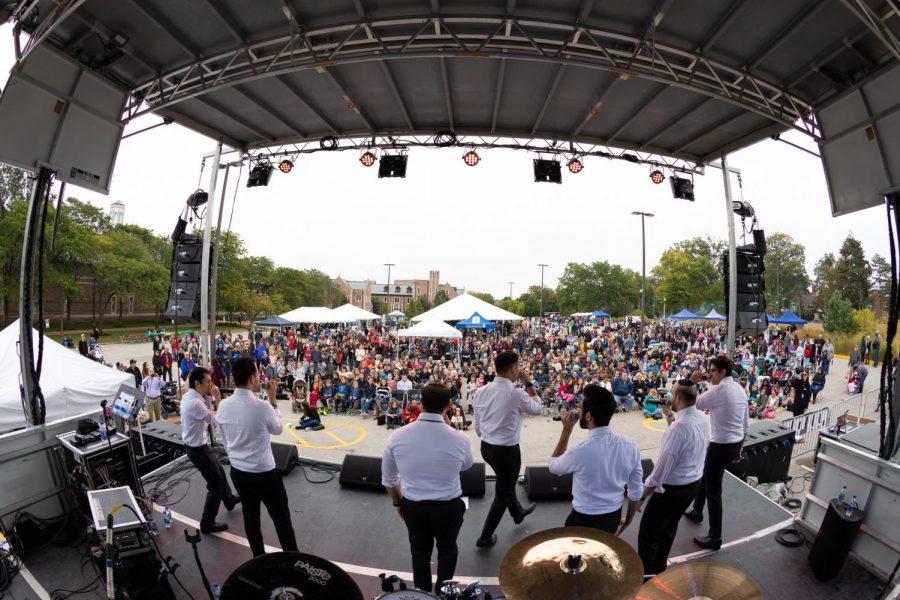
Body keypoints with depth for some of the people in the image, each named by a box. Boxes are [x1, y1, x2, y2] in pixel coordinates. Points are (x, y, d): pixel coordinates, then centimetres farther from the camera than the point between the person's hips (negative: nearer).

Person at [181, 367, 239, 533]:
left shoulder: (188, 396, -1)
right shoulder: (195, 403, -31)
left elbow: (208, 415, 9)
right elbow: (219, 422, -27)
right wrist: (219, 399, -23)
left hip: (197, 446, 10)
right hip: (199, 449, -10)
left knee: (219, 473, 27)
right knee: (216, 484, 6)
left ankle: (229, 500, 49)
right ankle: (207, 523, 22)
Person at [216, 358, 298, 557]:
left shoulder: (223, 406, -7)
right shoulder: (261, 406, -26)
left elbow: (225, 440, 6)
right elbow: (278, 429, -5)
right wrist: (273, 400, -2)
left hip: (237, 472, 6)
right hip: (264, 473, -6)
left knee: (250, 516, 22)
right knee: (281, 518, 11)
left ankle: (258, 557, 39)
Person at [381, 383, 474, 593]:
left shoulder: (397, 436, -18)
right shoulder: (459, 438, -24)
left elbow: (388, 477, -3)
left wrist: (397, 502, 16)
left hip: (411, 505, 2)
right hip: (448, 506, -1)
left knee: (419, 550, 28)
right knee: (447, 549, 28)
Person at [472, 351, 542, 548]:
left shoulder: (481, 391, -7)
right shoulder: (517, 394, -24)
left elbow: (477, 426, 3)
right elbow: (538, 409, -2)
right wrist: (528, 383, -2)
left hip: (486, 447, 7)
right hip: (507, 450, -7)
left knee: (506, 482, 31)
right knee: (503, 492, 15)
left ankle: (518, 512, 57)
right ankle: (485, 537, 27)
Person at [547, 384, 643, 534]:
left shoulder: (580, 451, -30)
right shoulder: (630, 445, -16)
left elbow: (553, 466, -7)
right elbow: (636, 491, -3)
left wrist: (567, 430, -10)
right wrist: (627, 520, 14)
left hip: (584, 521, -4)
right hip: (614, 518, 4)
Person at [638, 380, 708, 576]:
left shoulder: (678, 428, -31)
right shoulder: (702, 418, -5)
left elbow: (661, 469, -25)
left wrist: (641, 495, -15)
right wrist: (669, 414, 12)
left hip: (672, 489, -9)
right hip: (694, 484, 9)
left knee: (647, 535, 8)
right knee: (668, 530, 26)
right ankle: (659, 570, 43)